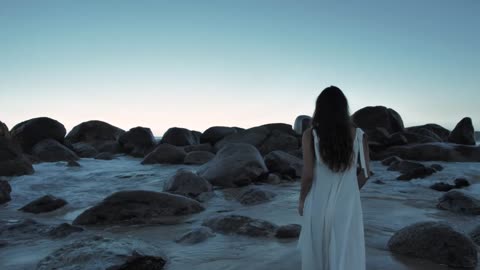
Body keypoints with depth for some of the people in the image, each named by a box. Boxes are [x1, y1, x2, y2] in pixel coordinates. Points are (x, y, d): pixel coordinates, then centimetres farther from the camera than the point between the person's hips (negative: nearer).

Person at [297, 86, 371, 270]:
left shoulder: (310, 135, -11)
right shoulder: (358, 135, -4)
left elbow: (308, 175, -12)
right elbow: (365, 173, 2)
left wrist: (302, 200, 4)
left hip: (319, 204, -1)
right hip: (348, 205, 1)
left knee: (316, 253, 19)